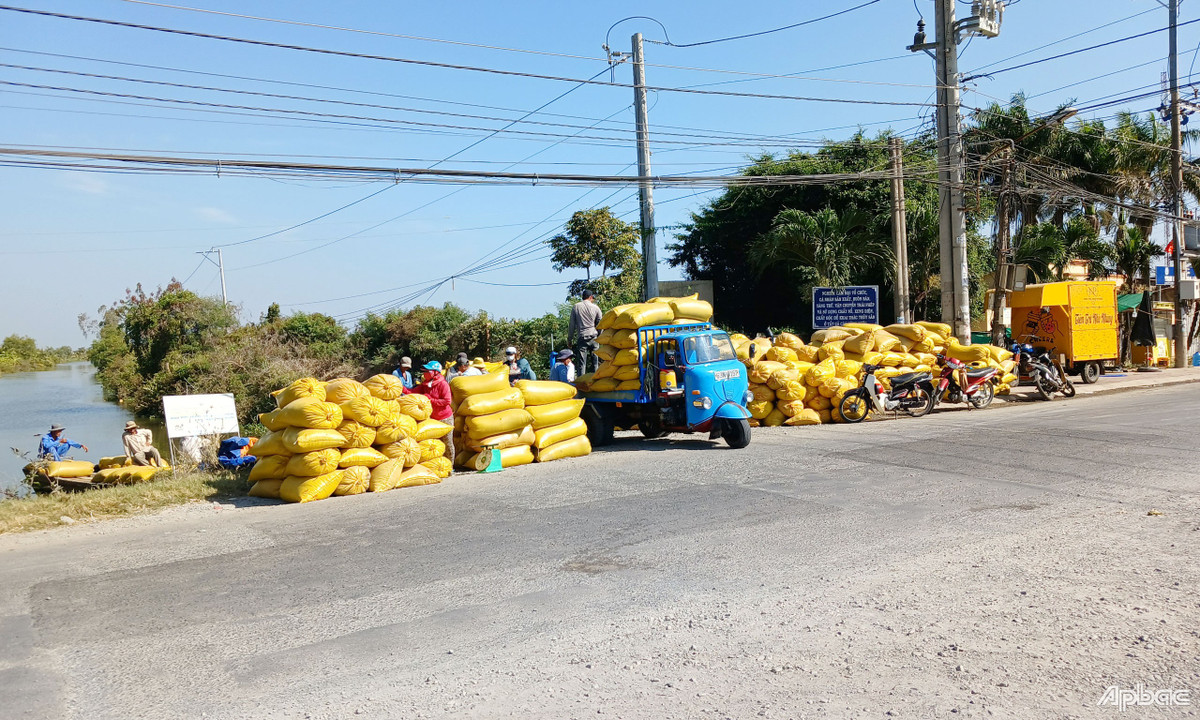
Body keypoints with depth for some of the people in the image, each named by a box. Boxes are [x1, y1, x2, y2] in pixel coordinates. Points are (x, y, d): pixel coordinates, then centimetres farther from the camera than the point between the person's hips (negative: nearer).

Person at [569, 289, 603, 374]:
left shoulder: (576, 307, 5)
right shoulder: (595, 307, 4)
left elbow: (572, 325, 6)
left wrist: (569, 339, 13)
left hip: (581, 337, 0)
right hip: (593, 337, 0)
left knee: (582, 363, -2)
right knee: (595, 362, 4)